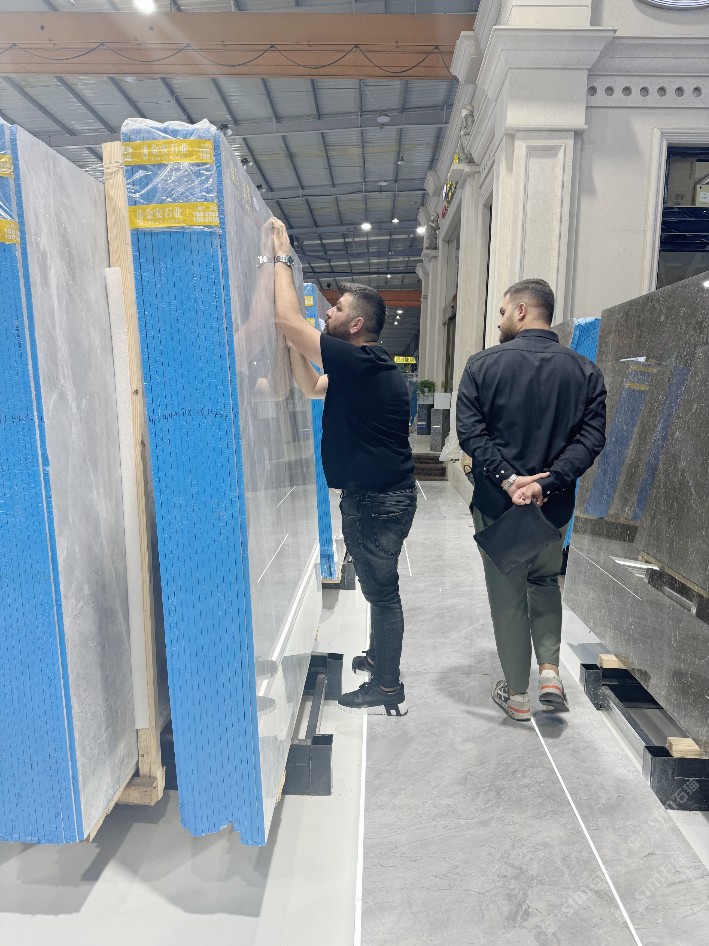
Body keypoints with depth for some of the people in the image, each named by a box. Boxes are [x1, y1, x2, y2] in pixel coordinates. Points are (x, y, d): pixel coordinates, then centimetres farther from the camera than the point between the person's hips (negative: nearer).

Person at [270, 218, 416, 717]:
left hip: (377, 500, -10)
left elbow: (288, 319, -20)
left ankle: (388, 690, 16)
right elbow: (312, 387, 20)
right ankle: (381, 657, 41)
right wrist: (293, 344, 11)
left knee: (382, 589, 1)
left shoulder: (359, 361, -20)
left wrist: (282, 256, -8)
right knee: (379, 586, 22)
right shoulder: (366, 367, 11)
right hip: (379, 493, 10)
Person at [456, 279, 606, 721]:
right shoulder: (586, 370, 0)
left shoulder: (483, 364, -6)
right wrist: (547, 483, -15)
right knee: (546, 581, 27)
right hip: (555, 506, 2)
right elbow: (591, 437, -9)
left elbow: (471, 431, -15)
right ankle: (550, 670, 15)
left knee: (507, 594, 12)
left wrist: (508, 478, -17)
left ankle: (517, 693, 24)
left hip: (496, 503, -2)